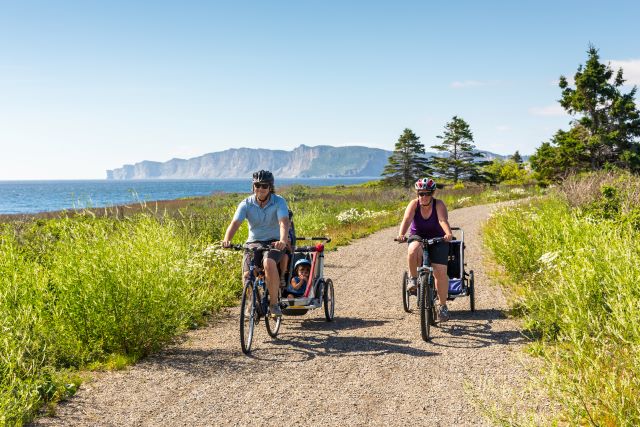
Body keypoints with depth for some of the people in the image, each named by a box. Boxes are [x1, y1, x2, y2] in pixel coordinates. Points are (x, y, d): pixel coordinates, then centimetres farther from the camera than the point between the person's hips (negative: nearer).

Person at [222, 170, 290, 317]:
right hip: (254, 242, 2)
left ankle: (274, 303, -20)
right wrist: (227, 240, -38)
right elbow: (234, 223, -17)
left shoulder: (279, 202, -11)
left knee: (269, 263, -35)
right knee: (247, 274, -21)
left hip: (274, 242, -2)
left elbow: (284, 222, -26)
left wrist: (283, 241, -47)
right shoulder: (246, 204, -5)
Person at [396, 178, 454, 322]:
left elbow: (443, 220, -32)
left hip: (438, 240, 0)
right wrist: (401, 234, -46)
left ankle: (442, 305, 2)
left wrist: (448, 234, -52)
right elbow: (406, 220, -27)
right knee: (413, 251, -36)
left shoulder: (439, 205, -16)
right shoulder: (414, 204, -12)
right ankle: (413, 278, -11)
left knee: (440, 272, -12)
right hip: (417, 238, 0)